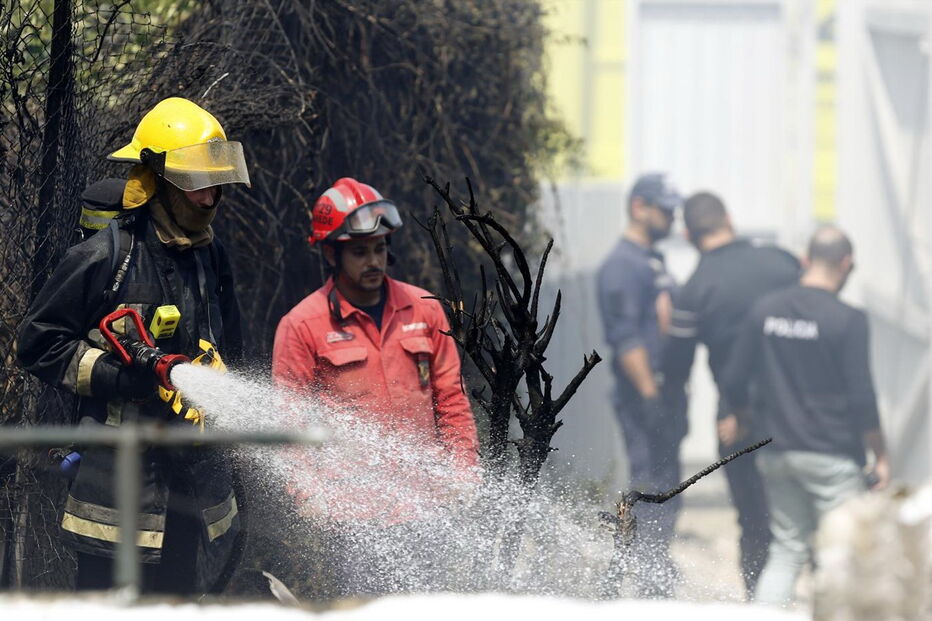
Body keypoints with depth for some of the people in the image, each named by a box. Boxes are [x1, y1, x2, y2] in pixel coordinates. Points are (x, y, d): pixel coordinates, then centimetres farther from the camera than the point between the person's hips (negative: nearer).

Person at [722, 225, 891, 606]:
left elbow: (733, 382, 7)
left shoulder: (764, 310, 3)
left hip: (777, 454, 5)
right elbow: (862, 399, -12)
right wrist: (880, 456, -1)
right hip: (833, 456, -5)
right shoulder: (847, 320, -12)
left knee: (787, 552, 11)